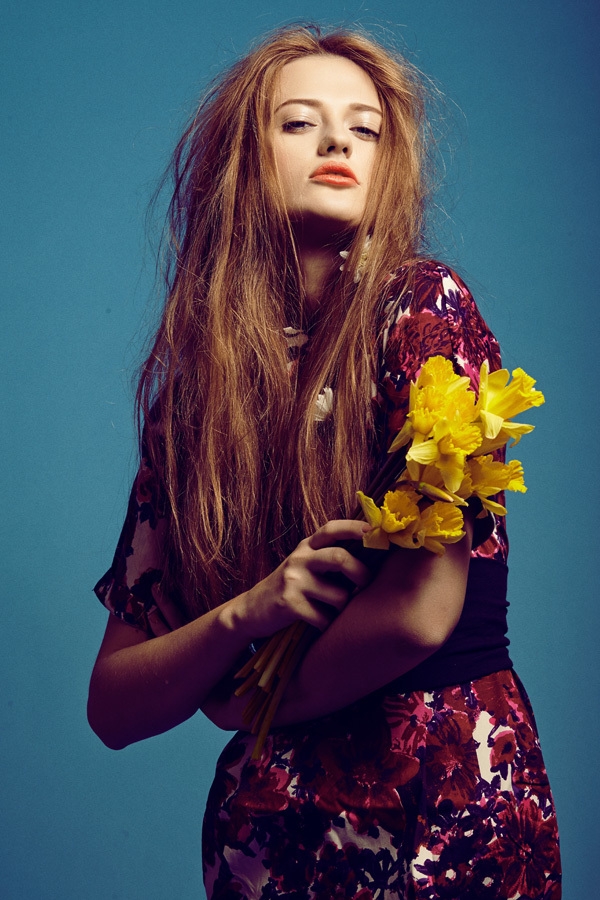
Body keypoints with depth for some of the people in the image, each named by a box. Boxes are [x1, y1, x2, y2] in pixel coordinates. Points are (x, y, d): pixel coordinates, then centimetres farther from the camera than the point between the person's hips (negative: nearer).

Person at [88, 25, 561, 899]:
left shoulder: (421, 306, -8)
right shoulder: (191, 391, 3)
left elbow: (423, 606, -18)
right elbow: (113, 707, 1)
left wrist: (244, 702, -2)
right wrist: (243, 614, -18)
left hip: (445, 803, -3)